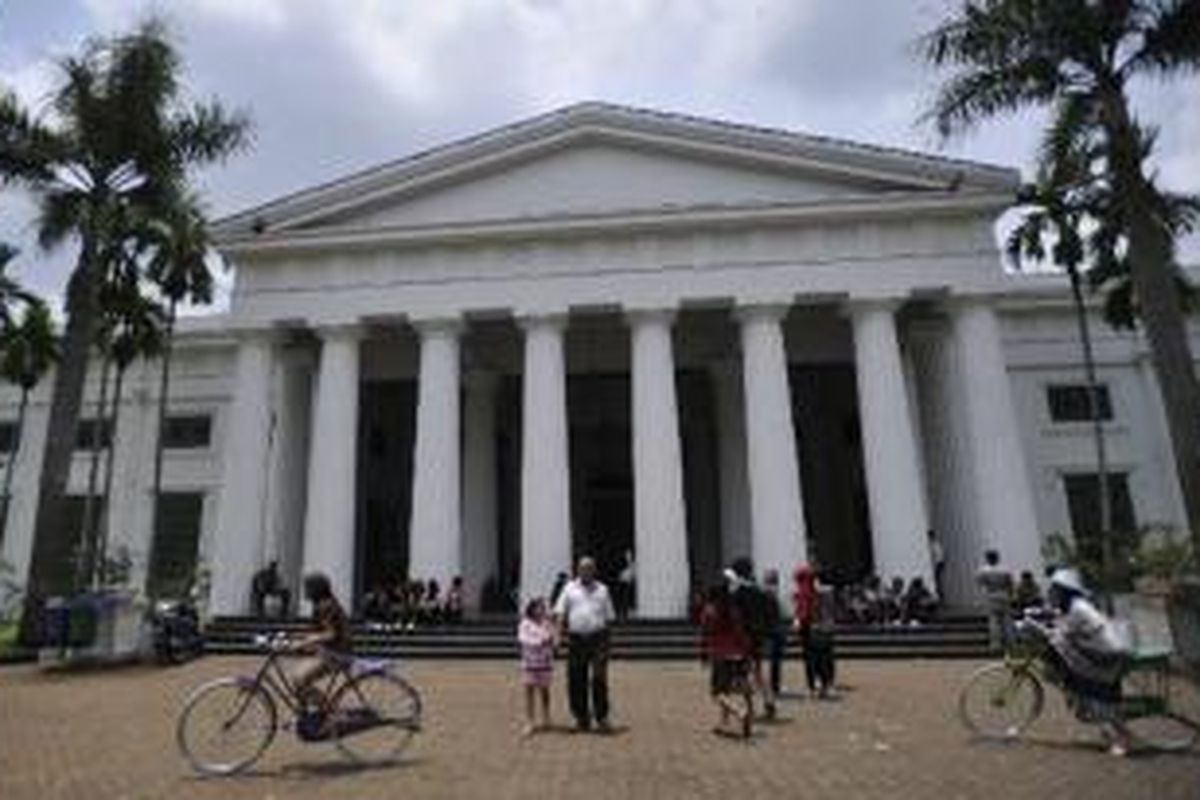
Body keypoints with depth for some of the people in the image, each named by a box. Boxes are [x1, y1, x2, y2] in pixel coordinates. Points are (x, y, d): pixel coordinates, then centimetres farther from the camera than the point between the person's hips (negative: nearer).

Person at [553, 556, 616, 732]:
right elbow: (560, 612, 4)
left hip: (598, 638, 0)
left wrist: (606, 641, 5)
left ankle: (601, 718, 5)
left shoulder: (602, 590, 12)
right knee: (577, 681, 4)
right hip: (576, 638, 0)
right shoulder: (569, 588, 10)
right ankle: (582, 718, 16)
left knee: (599, 679, -3)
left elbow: (609, 616, 13)